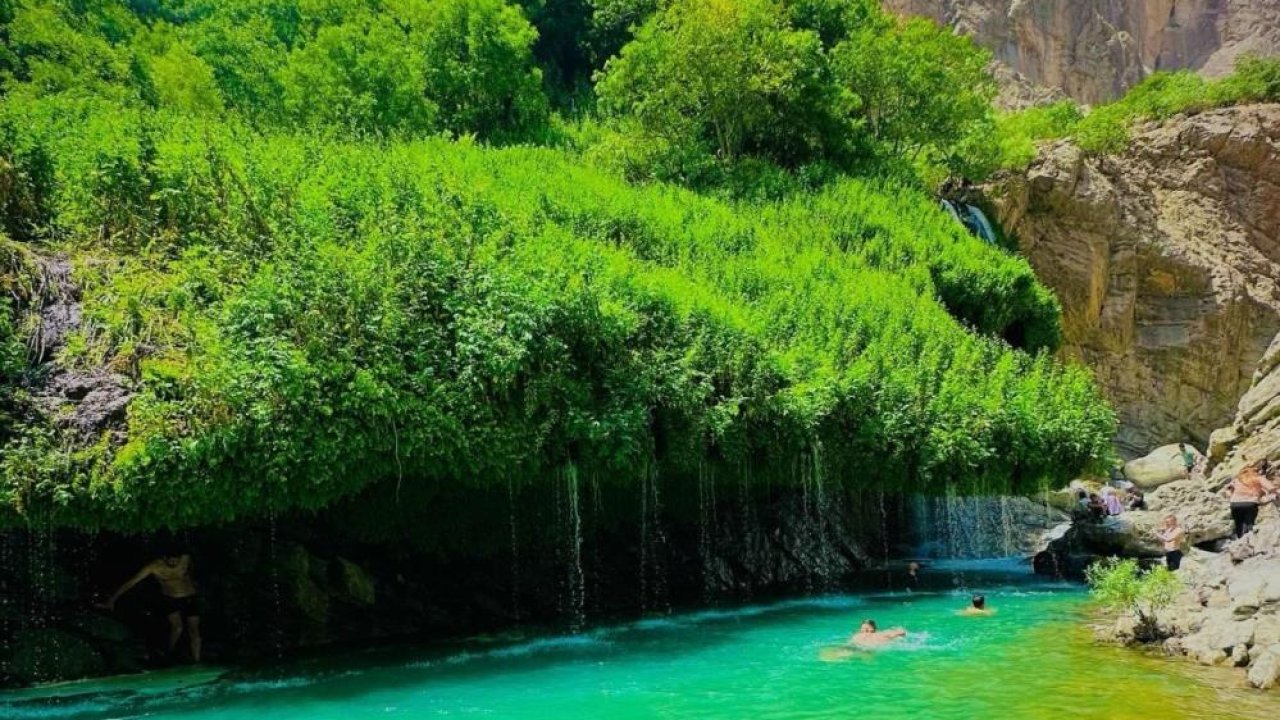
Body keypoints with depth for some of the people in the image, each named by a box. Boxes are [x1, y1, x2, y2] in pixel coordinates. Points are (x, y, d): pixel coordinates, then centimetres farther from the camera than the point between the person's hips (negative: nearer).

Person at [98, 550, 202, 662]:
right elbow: (131, 582, -20)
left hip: (190, 599, 2)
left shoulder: (186, 559, -15)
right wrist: (111, 600, -23)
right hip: (171, 600, -2)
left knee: (194, 631, -2)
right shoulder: (154, 567, -19)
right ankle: (169, 654, 2)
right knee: (177, 628, -23)